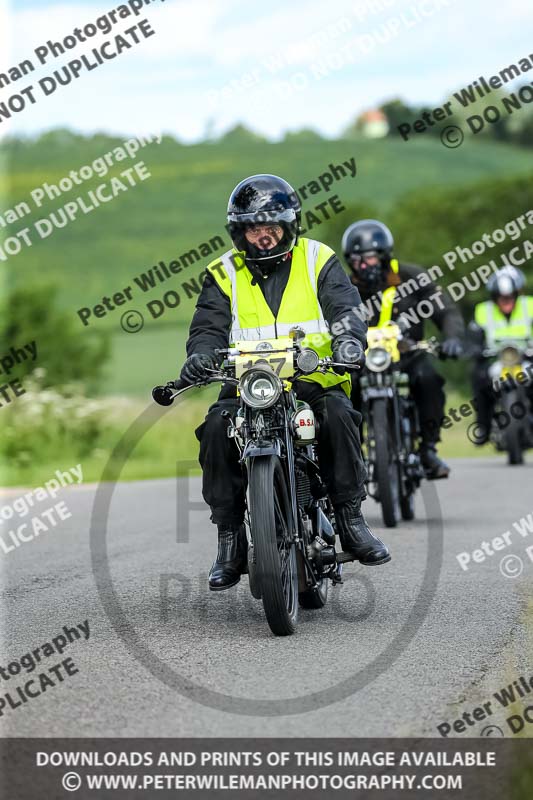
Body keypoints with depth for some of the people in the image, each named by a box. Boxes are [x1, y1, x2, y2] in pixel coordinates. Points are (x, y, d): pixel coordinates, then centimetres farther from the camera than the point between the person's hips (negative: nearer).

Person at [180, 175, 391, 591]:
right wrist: (201, 354, -22)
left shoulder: (319, 261, 7)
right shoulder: (225, 274, 11)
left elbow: (344, 307, -6)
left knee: (338, 415, -33)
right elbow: (209, 325, 2)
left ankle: (350, 518, -19)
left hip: (314, 380, -1)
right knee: (217, 426, -28)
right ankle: (230, 538, -18)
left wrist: (350, 338, -30)